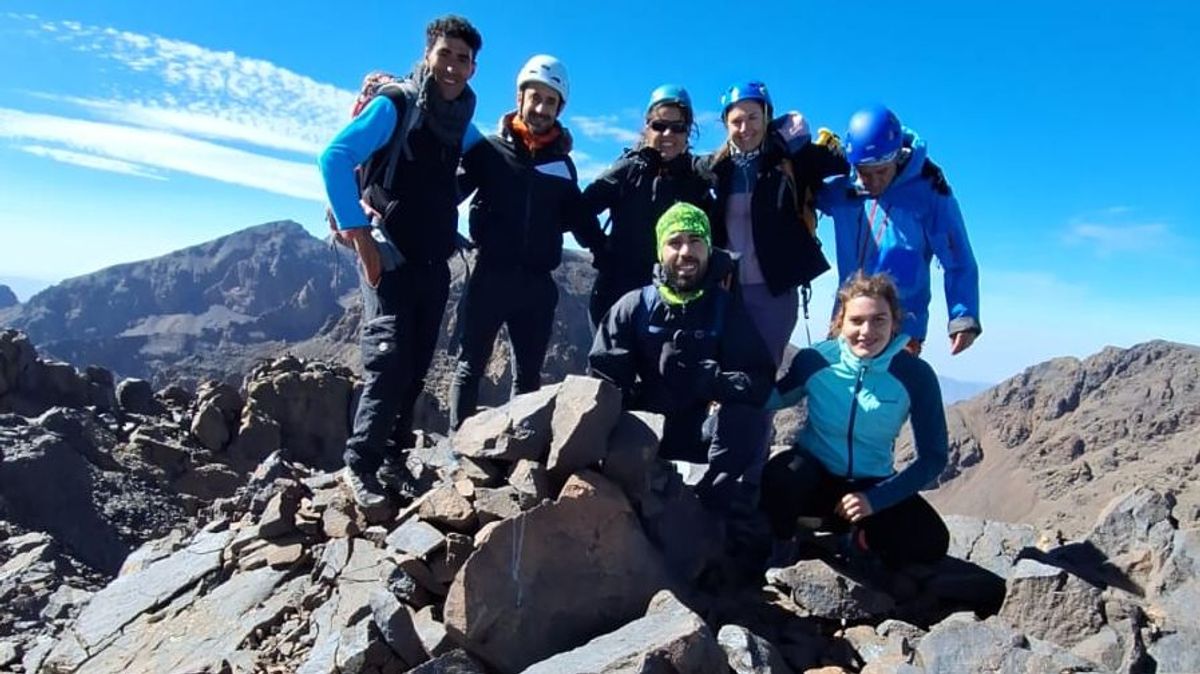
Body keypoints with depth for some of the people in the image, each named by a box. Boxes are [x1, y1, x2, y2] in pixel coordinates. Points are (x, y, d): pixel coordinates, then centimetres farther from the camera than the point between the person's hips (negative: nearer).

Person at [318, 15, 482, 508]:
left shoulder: (461, 116, 12)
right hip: (390, 258, -6)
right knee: (389, 362, -13)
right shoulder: (395, 105, -7)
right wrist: (359, 234, -20)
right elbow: (334, 158, -17)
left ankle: (395, 456, 23)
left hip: (435, 262, 6)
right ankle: (360, 465, -1)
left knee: (416, 367, 9)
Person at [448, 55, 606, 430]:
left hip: (538, 283, 4)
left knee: (528, 374, 10)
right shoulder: (490, 149, 1)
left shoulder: (563, 163, 11)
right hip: (491, 275, -3)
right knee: (471, 365, 4)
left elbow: (579, 217, 14)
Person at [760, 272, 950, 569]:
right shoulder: (814, 360, -15)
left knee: (931, 541, -23)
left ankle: (859, 539, 9)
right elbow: (775, 397, 3)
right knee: (780, 478, -35)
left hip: (872, 486, 1)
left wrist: (874, 499, -20)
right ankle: (779, 549, -1)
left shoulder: (915, 374, -15)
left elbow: (933, 456, -10)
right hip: (813, 475, -1)